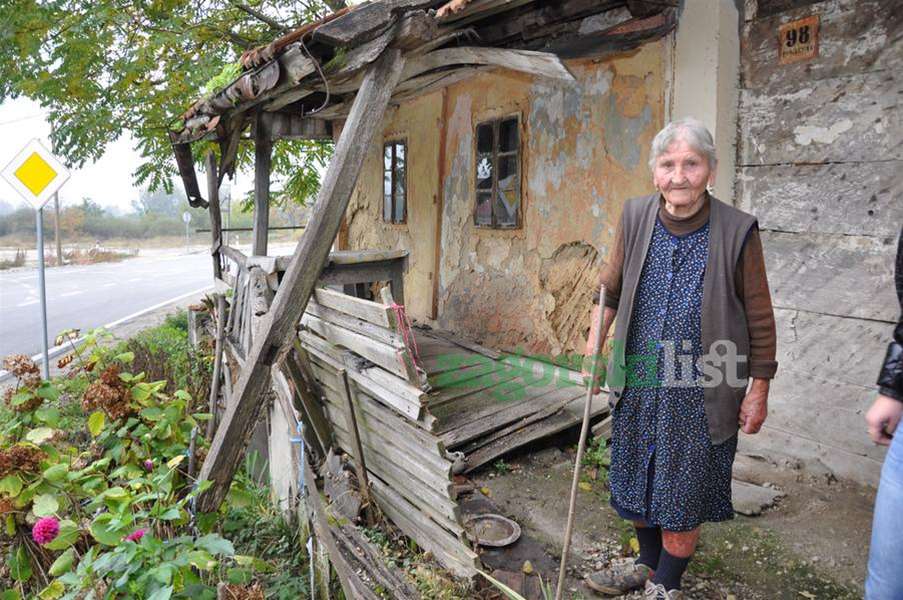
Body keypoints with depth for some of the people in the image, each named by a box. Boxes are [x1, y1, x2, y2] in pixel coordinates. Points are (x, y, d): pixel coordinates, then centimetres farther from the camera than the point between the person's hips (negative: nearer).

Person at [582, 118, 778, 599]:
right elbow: (610, 289, 8)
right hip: (637, 385, 4)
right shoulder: (636, 216, -3)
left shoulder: (737, 231, -12)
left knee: (683, 496, 10)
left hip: (700, 392, -3)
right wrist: (594, 344, 1)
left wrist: (758, 390, -2)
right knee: (637, 486, 19)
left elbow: (759, 319, -5)